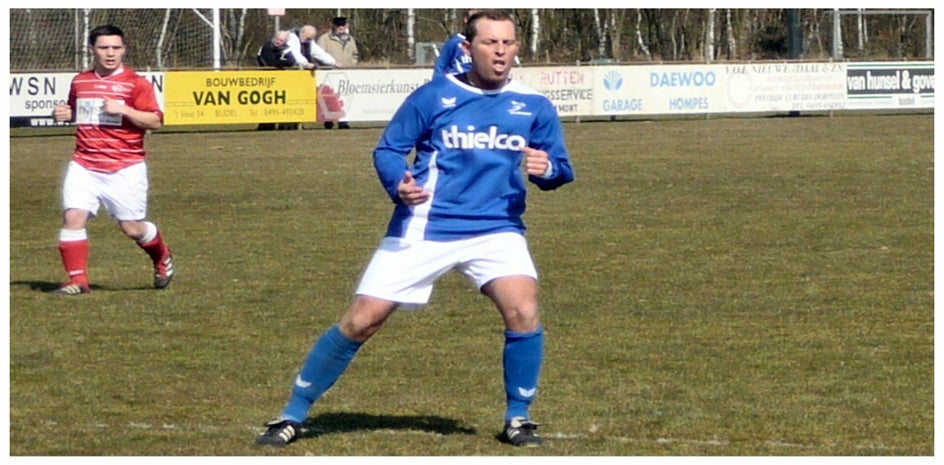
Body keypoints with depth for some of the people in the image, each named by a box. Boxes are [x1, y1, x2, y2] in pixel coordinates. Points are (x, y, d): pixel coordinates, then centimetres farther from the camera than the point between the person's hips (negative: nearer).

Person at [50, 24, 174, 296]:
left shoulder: (136, 83, -3)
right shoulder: (80, 82, 12)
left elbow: (156, 121, -8)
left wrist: (123, 109, -19)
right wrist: (64, 115, 7)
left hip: (126, 168, -3)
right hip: (84, 166, 3)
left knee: (132, 228, 2)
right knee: (73, 217, -14)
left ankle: (162, 259, 33)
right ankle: (77, 280, -8)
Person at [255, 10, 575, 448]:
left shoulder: (534, 106, 2)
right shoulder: (434, 96, -3)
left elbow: (560, 169, 5)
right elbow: (388, 149, 0)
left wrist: (547, 170, -19)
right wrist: (399, 185, -21)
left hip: (496, 230, 1)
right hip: (424, 229, -1)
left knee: (524, 311, -23)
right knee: (360, 321, -3)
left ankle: (518, 419, -1)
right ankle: (293, 415, 12)